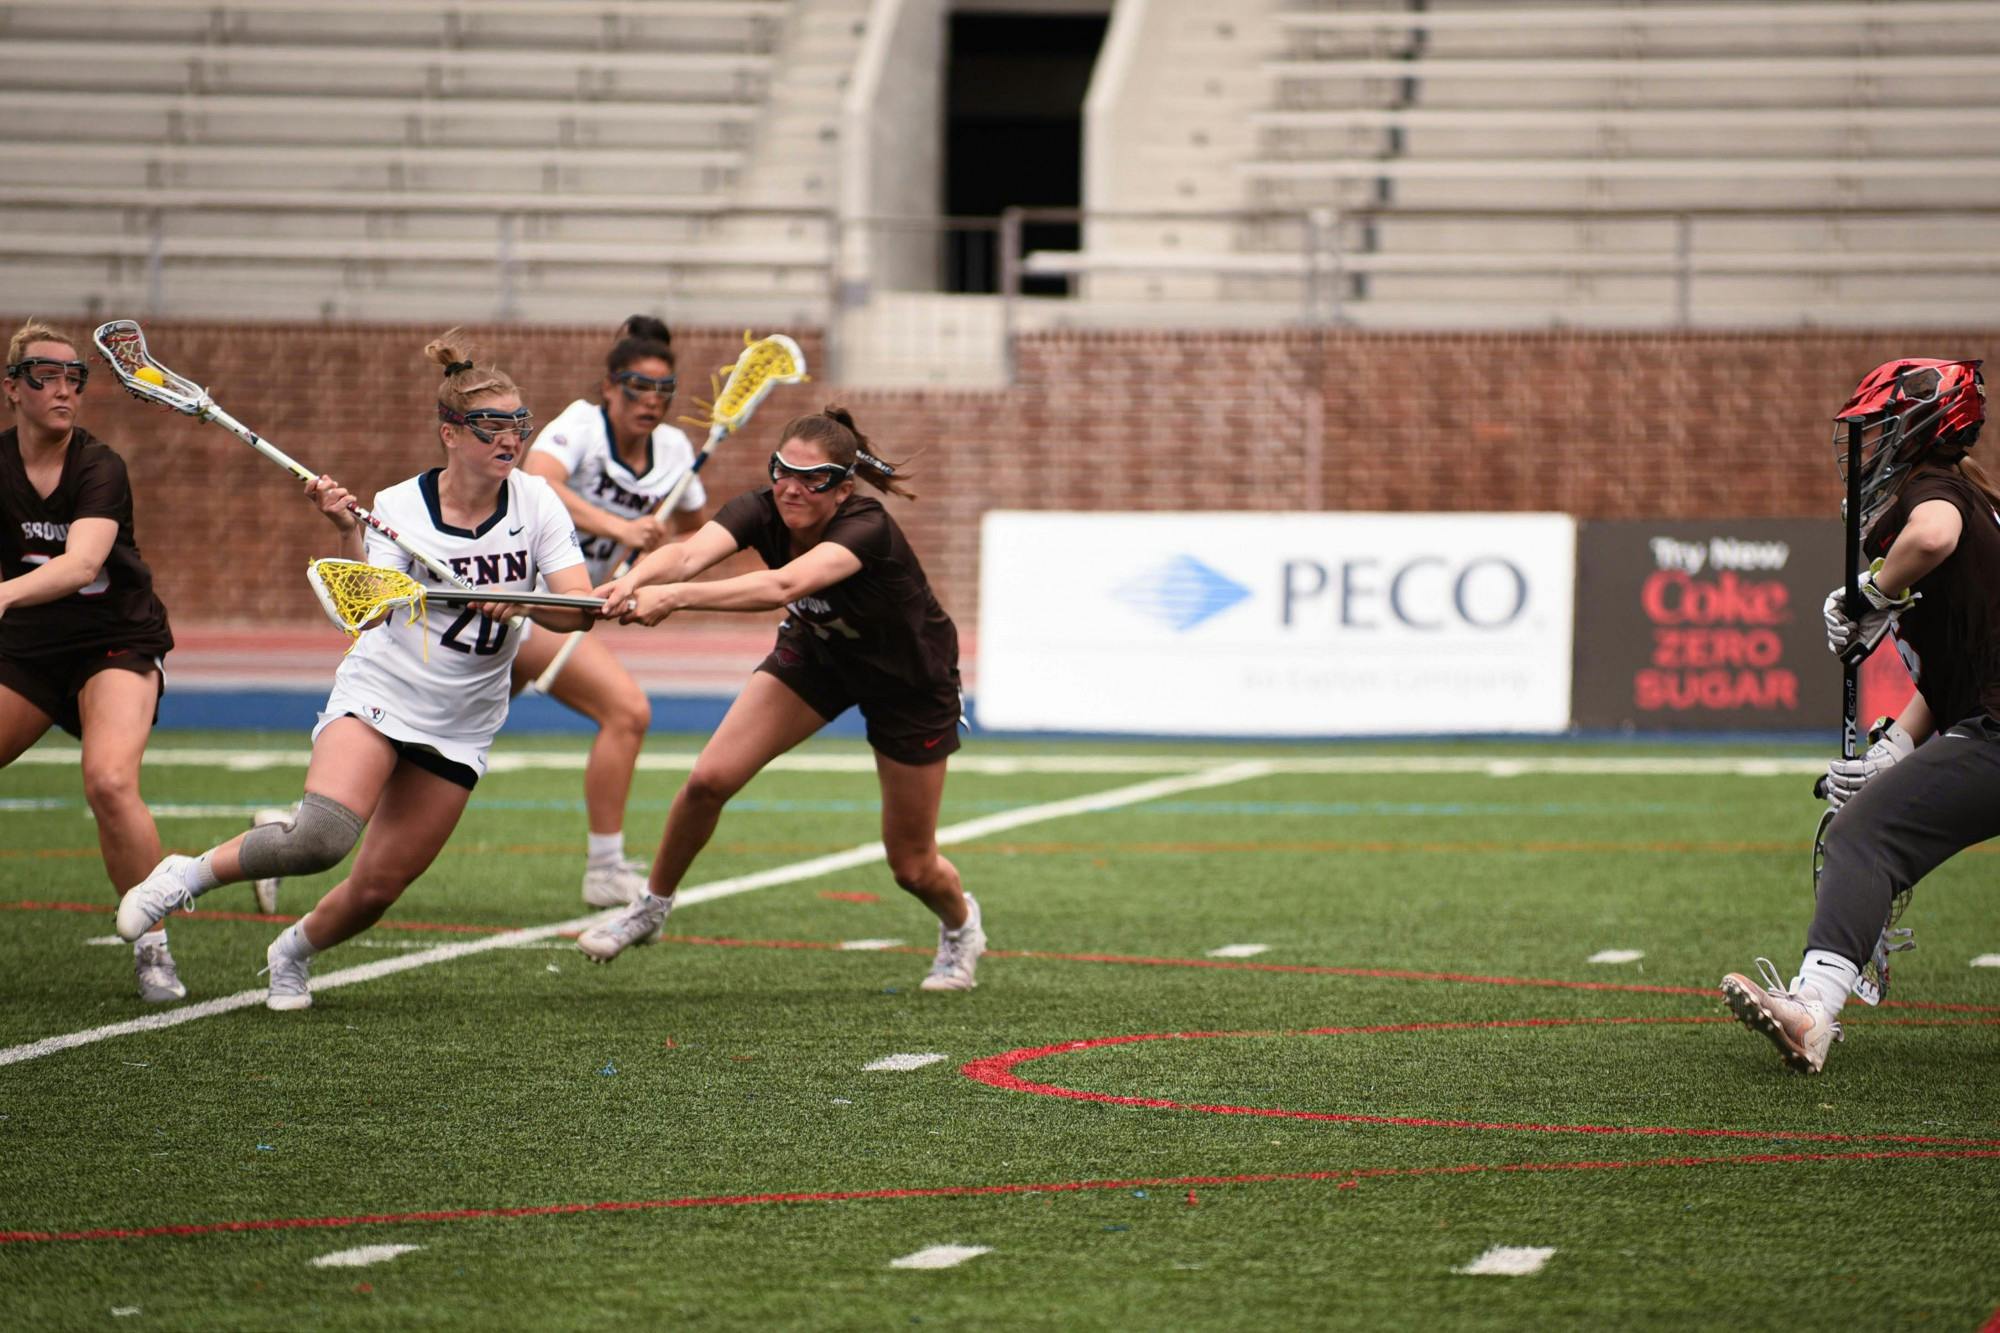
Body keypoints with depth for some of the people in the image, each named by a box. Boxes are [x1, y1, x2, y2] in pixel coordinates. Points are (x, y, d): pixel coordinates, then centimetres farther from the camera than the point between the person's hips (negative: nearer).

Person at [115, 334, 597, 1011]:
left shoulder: (536, 502, -2)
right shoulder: (399, 507, -9)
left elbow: (580, 608, -8)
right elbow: (370, 609, -20)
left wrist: (514, 599, -26)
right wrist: (346, 532, -32)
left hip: (460, 728, 3)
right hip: (378, 695, -3)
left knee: (377, 889, 1)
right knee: (322, 835, -30)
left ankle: (295, 949, 33)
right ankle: (190, 874, -6)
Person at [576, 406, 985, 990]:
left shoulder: (867, 529, -39)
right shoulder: (761, 511, -25)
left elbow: (782, 586, -57)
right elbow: (689, 553, -45)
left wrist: (674, 597, -69)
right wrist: (635, 580, -67)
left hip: (911, 680, -4)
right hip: (818, 651, 4)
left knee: (912, 866, 4)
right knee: (710, 779, -14)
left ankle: (960, 923, 40)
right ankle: (652, 908, 11)